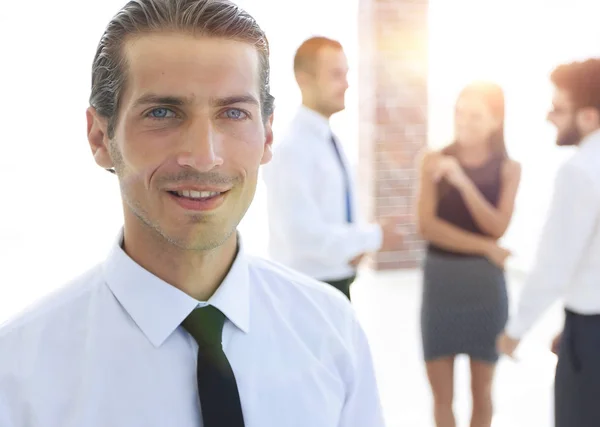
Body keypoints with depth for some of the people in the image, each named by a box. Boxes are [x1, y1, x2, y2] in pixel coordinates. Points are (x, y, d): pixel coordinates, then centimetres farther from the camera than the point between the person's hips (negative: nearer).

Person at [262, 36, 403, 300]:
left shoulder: (330, 142, 8)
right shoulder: (293, 149, -20)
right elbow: (304, 234, -26)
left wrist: (355, 244, -3)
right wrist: (375, 236, -17)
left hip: (338, 283, 9)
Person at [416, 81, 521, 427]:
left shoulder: (508, 168, -1)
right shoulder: (435, 161, 0)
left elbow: (497, 228, -11)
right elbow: (427, 225, -8)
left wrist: (463, 181, -20)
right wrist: (484, 247, -13)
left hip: (485, 283, 0)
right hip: (440, 280, 0)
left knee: (482, 390, 12)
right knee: (441, 394, 6)